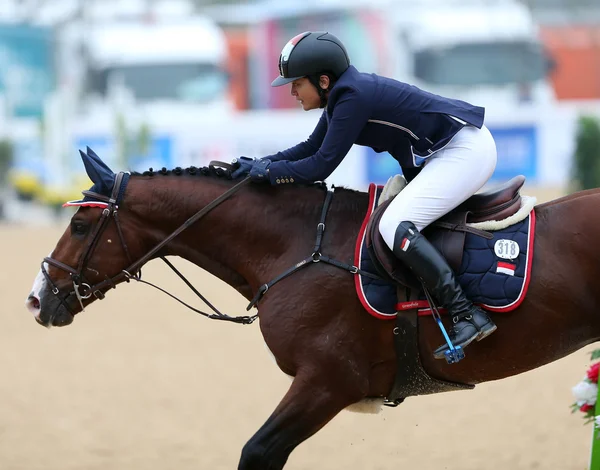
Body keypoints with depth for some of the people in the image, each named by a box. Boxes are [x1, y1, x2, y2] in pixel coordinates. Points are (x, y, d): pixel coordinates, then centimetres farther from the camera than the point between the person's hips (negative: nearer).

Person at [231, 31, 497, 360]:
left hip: (466, 150, -11)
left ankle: (467, 316, -24)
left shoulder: (353, 97, -21)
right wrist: (259, 164, 9)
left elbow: (321, 166, -19)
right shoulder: (342, 95, 9)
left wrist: (268, 171, -9)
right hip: (443, 153, 11)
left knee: (394, 227, -21)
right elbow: (311, 148, 19)